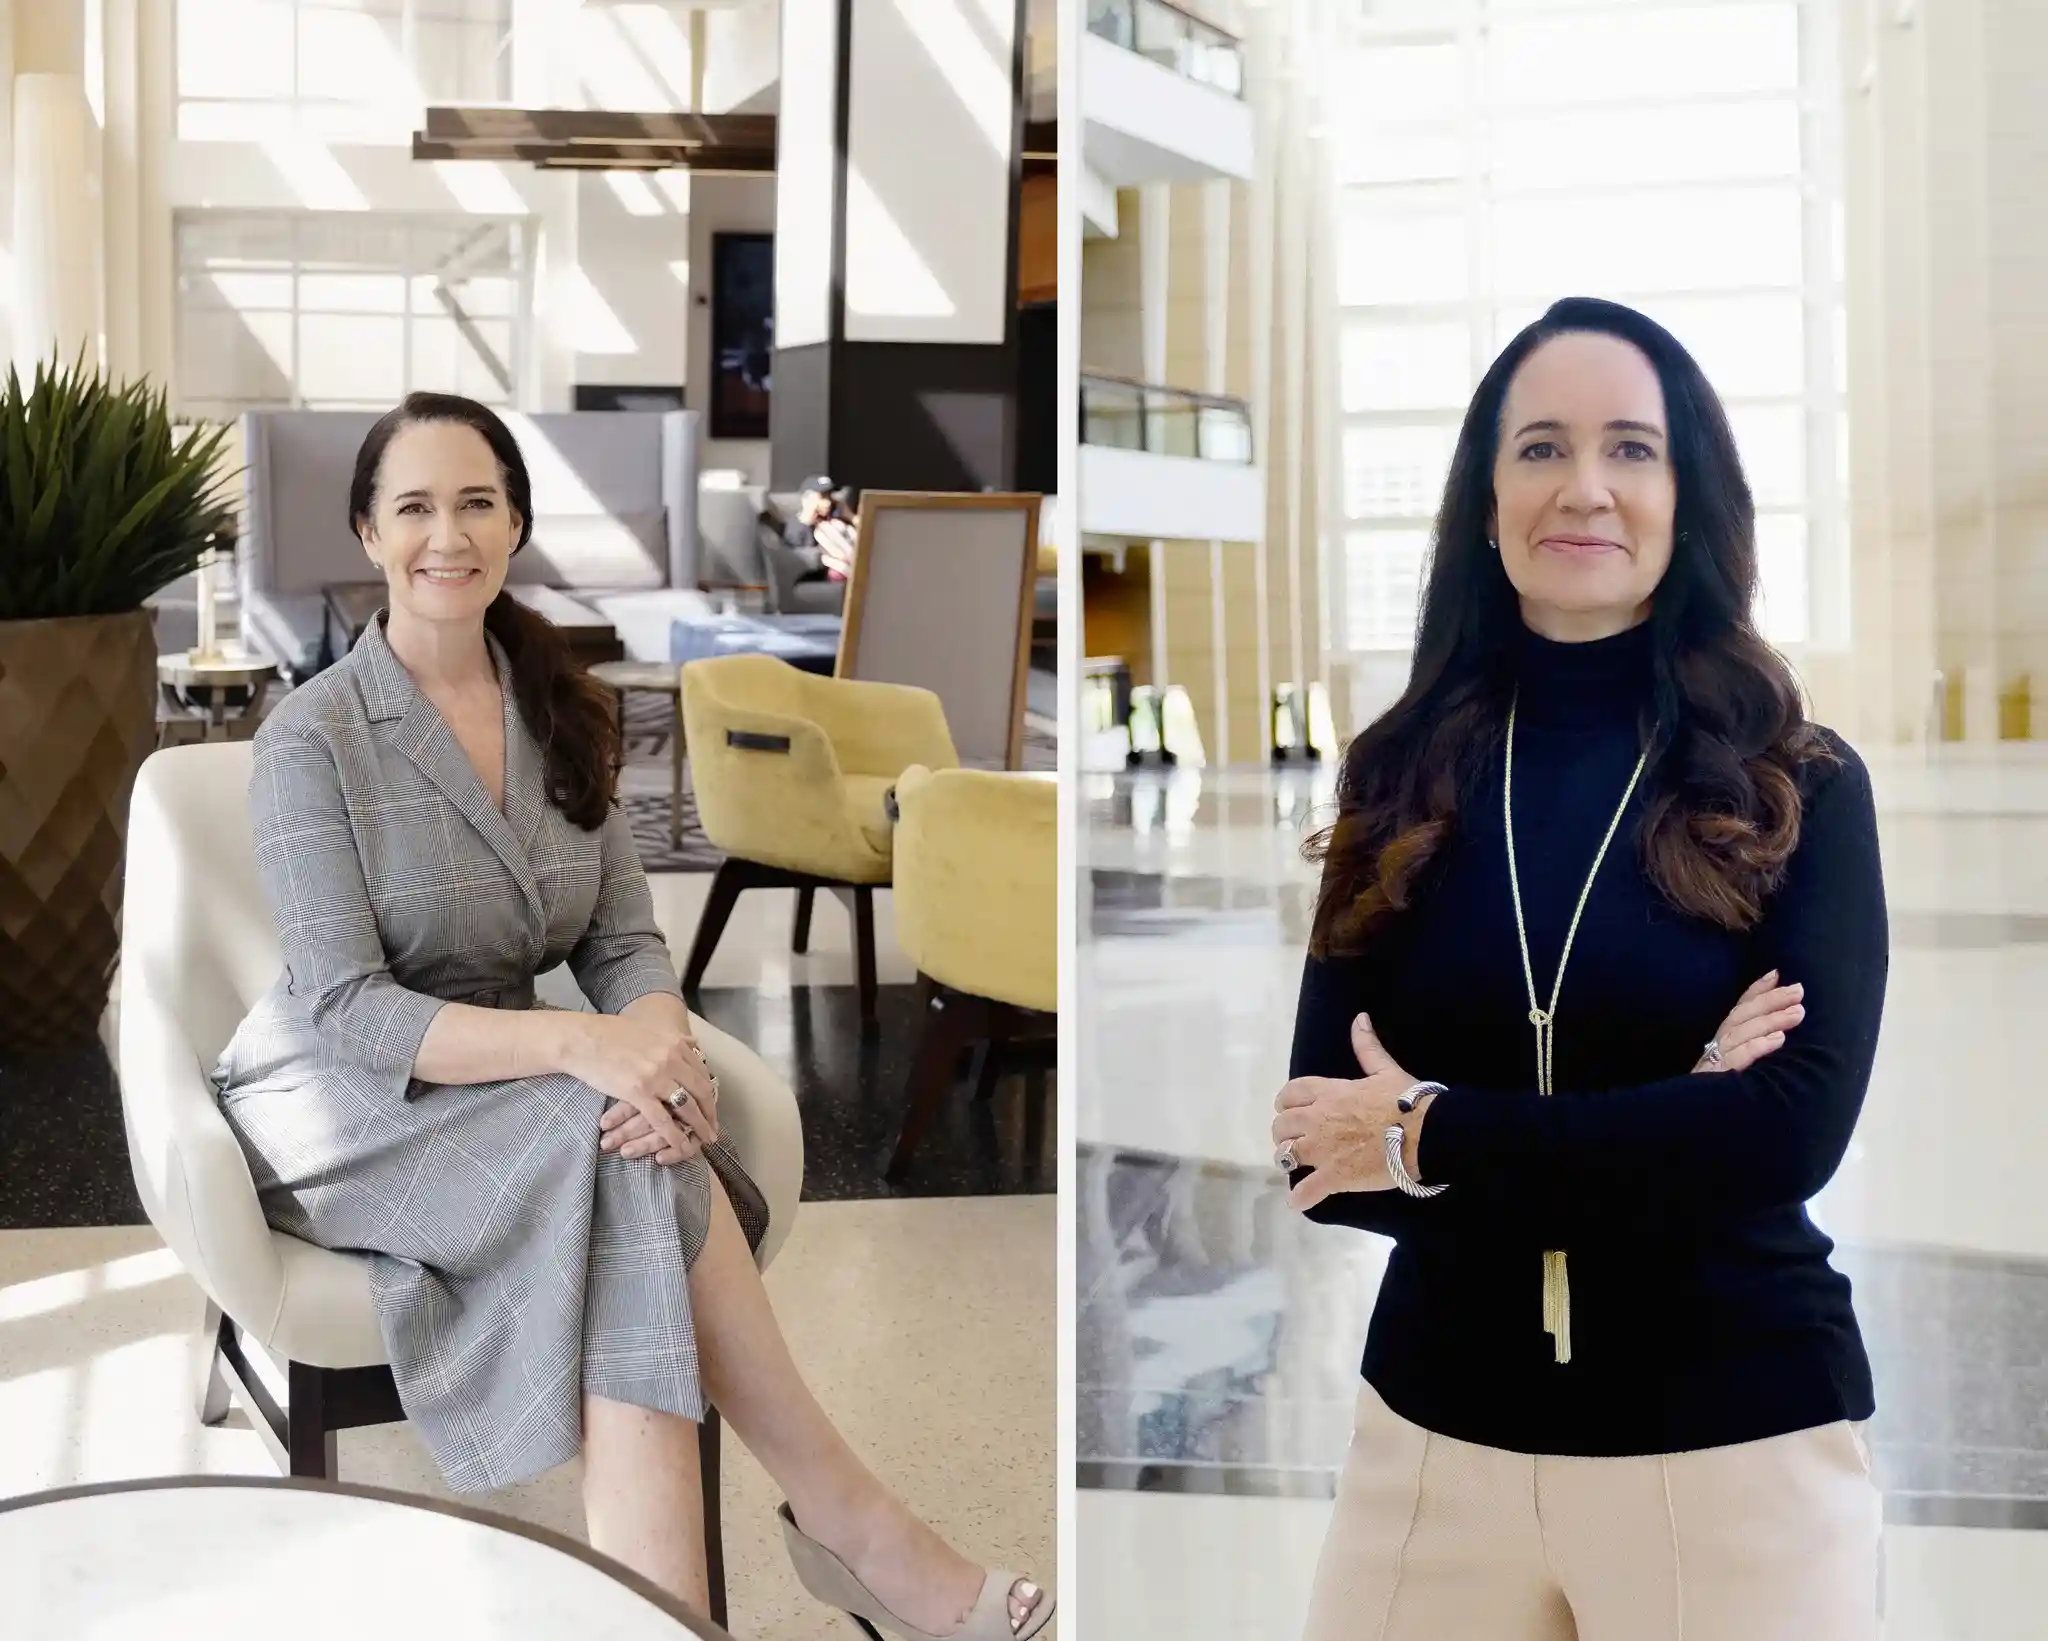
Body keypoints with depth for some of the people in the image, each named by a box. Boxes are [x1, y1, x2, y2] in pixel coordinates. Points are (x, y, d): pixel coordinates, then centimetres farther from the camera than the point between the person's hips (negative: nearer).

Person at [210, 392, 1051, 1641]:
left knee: (633, 1167, -32)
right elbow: (345, 1008, -19)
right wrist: (577, 1042, -35)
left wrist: (656, 1041, -27)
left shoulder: (563, 711, 5)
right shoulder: (313, 736, -11)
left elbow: (627, 943, -1)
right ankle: (844, 1514, -27)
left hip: (509, 1095, 4)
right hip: (341, 1111, -4)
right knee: (624, 1155, -33)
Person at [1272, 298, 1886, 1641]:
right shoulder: (1402, 783, 0)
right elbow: (1324, 1152, -5)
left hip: (1738, 1447, -1)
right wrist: (1665, 1122, -15)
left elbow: (1792, 1127, -15)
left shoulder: (1800, 790, -4)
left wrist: (1435, 1138, -13)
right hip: (1436, 1435, 2)